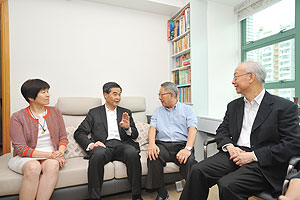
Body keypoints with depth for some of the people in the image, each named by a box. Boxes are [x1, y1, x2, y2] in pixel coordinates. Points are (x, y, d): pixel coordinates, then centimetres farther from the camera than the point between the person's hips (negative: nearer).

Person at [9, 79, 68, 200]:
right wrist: (48, 155, -20)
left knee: (53, 165, -31)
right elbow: (20, 148, -9)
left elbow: (63, 137, 8)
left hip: (52, 156, 2)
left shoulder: (55, 112, 7)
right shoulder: (17, 117, -2)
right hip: (25, 157, -1)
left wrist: (60, 153, -13)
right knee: (33, 167, -34)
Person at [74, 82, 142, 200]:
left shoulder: (126, 112, 20)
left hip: (122, 145, 1)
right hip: (103, 145, -1)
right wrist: (90, 145, -12)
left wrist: (127, 128, -9)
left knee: (133, 153, -30)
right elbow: (79, 133, 8)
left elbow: (135, 135, 14)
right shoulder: (94, 112, 15)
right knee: (98, 154, -34)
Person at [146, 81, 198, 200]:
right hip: (162, 145, 3)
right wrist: (151, 144, -13)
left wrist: (188, 149, -21)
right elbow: (153, 128, 8)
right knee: (152, 157, -28)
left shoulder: (187, 109, 10)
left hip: (182, 144, -2)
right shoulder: (158, 111, 21)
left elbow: (192, 129, -4)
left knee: (189, 161, -32)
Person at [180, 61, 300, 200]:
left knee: (227, 185, -28)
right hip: (234, 155, 5)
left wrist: (253, 156, -16)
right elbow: (222, 131, 14)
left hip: (263, 164, -4)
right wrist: (229, 146, -8)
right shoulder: (233, 105, 15)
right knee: (198, 171, -17)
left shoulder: (285, 107, -2)